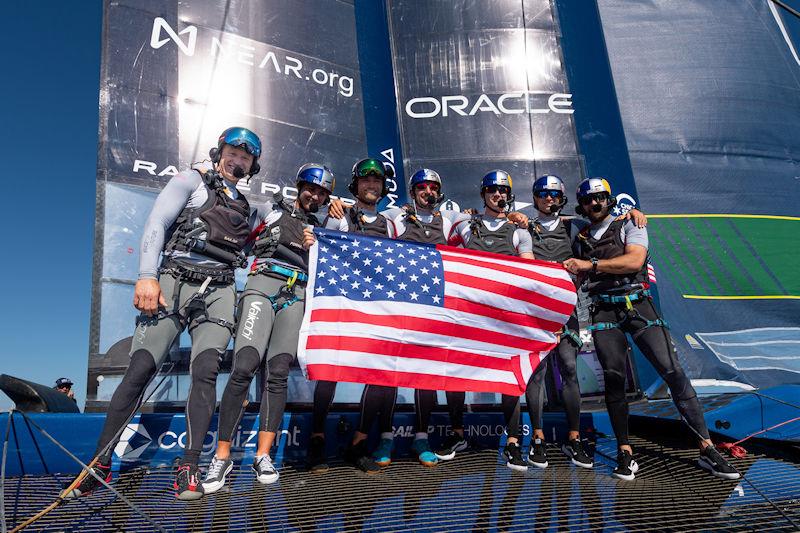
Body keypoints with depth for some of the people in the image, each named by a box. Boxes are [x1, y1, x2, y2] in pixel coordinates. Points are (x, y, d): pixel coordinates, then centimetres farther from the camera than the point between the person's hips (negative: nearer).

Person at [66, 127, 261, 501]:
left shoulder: (244, 207, 24)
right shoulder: (192, 180, 10)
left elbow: (248, 251, 26)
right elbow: (156, 224, -2)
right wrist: (147, 276, -16)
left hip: (219, 292, 3)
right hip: (174, 282, -3)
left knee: (205, 371, -16)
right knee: (140, 370, -10)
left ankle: (189, 469, -13)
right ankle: (100, 465, 2)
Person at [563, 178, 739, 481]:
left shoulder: (629, 226, 7)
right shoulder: (581, 239, 19)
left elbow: (634, 260, -11)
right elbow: (578, 277, 27)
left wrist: (591, 264, -13)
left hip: (637, 305, -2)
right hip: (604, 313, 2)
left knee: (673, 372, -8)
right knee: (614, 379, -6)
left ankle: (707, 448, 1)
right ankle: (625, 453, 3)